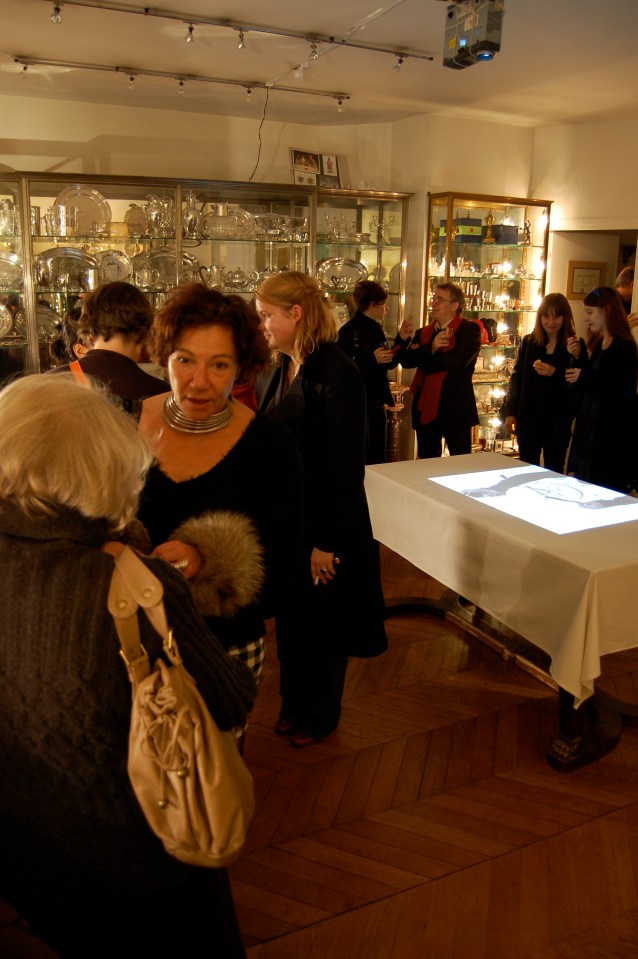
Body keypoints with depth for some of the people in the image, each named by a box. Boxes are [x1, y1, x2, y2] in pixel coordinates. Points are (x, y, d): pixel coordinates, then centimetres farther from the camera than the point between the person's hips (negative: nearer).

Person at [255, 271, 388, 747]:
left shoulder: (338, 374, -19)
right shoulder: (276, 370, 4)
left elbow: (347, 467, -19)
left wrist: (327, 542, -18)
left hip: (325, 524, -7)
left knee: (321, 622, 13)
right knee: (288, 616, 20)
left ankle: (320, 715, 36)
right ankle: (293, 704, 42)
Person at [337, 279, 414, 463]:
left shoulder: (376, 328, 11)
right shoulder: (349, 330, -14)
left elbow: (390, 364, 16)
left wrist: (402, 339, 6)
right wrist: (373, 360, -24)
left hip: (376, 405, 8)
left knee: (379, 459, 14)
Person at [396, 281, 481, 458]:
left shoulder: (469, 330, -3)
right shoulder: (423, 333, 13)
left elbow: (458, 359, -20)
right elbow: (406, 361, -1)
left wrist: (421, 357, -7)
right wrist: (430, 348, -19)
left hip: (456, 408, -5)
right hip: (426, 408, 5)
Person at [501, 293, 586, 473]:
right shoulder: (529, 342, 5)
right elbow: (516, 377, 9)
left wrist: (555, 373, -22)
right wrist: (510, 412, 5)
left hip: (558, 419, -2)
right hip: (527, 417, 2)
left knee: (554, 471, 7)